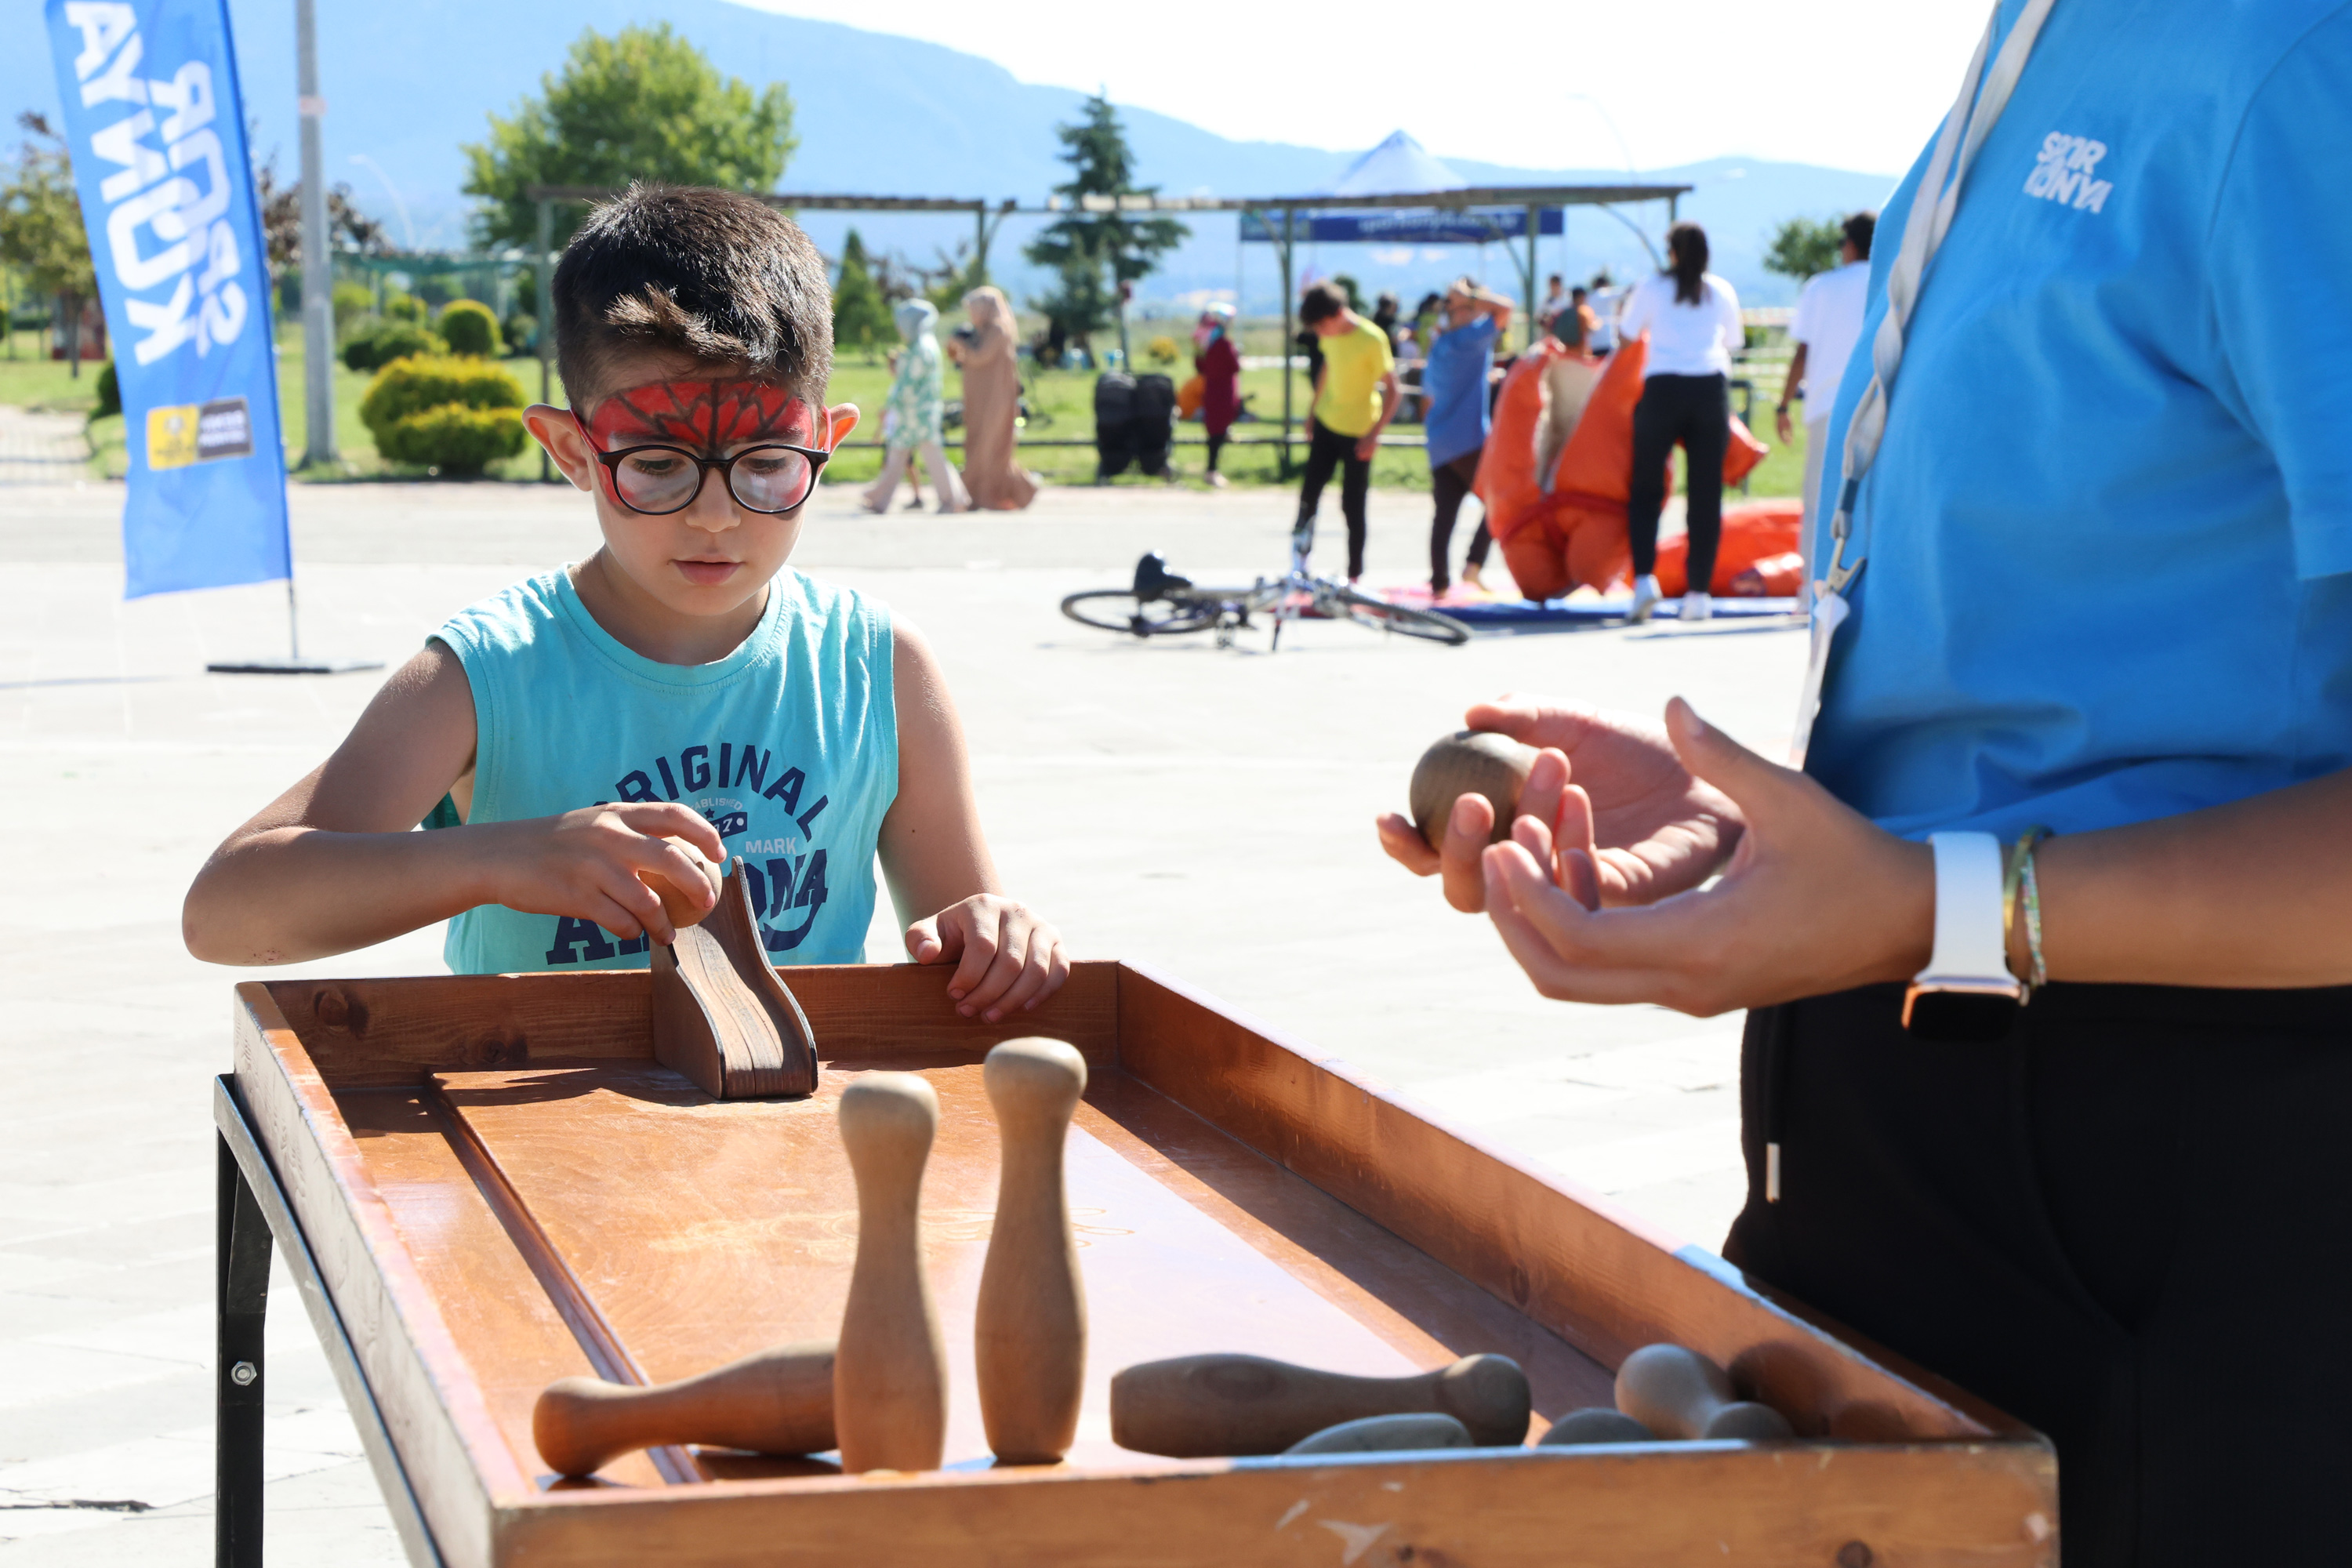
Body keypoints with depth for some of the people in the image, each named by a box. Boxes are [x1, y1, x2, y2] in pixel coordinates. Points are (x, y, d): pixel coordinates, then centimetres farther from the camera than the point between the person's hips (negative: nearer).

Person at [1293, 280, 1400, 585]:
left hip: (1358, 434, -6)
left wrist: (1374, 434, -21)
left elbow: (1393, 390, -18)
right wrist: (1313, 409, 20)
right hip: (1326, 423, 6)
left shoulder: (1372, 339, -21)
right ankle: (1299, 556, 18)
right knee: (1310, 492, 5)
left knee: (1352, 506, 0)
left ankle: (1355, 574, 10)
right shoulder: (1330, 335, -2)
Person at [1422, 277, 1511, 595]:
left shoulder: (1438, 347, 17)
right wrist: (1470, 295, -7)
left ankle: (1439, 582, 3)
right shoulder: (1467, 339, -9)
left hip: (1439, 446, 8)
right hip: (1469, 441, -8)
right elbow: (1504, 308, -16)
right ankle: (1474, 565, -5)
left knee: (1445, 513, 6)